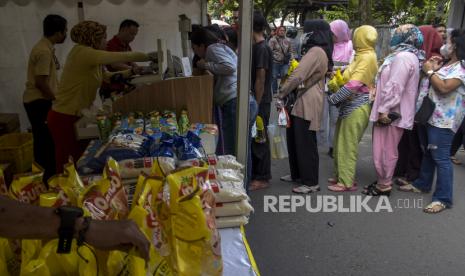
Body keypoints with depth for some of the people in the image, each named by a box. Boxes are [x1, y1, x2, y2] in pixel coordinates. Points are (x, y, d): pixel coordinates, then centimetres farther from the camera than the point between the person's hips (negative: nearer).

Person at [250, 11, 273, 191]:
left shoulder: (261, 48, -16)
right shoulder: (258, 47, 13)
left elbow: (260, 79, -19)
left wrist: (256, 104, -18)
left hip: (260, 102, -9)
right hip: (257, 100, 9)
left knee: (259, 139, -1)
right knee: (254, 138, 14)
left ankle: (263, 178, 10)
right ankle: (255, 174, 25)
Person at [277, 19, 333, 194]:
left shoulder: (315, 51, -16)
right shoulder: (321, 51, 19)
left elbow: (297, 76, -23)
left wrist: (282, 94, -13)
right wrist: (288, 94, 11)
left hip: (307, 104, -10)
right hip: (302, 102, 10)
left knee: (306, 143, -3)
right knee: (294, 139, 17)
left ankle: (311, 183, 7)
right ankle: (297, 174, 30)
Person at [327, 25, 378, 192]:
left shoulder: (367, 57, -15)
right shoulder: (363, 56, 16)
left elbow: (354, 85, -22)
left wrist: (333, 99, -15)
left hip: (357, 107, -9)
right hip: (351, 105, 9)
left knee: (347, 145, -3)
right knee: (341, 143, 14)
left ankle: (347, 182, 6)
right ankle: (341, 176, 25)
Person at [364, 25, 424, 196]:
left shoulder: (402, 57, -17)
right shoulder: (410, 56, 17)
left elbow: (394, 86, -24)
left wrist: (384, 109, -23)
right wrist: (383, 108, 20)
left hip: (390, 112, -10)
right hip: (395, 111, 10)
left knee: (385, 150, -1)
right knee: (387, 150, 16)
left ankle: (383, 185, 9)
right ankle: (383, 181, 26)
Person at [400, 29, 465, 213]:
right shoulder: (445, 65, 15)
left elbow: (444, 88, -24)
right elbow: (432, 86, 20)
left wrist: (429, 71, -12)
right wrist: (434, 69, 5)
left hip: (443, 121, -9)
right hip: (431, 116, 9)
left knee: (441, 157, -8)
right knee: (428, 152, 18)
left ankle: (443, 198, -1)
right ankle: (423, 184, 32)